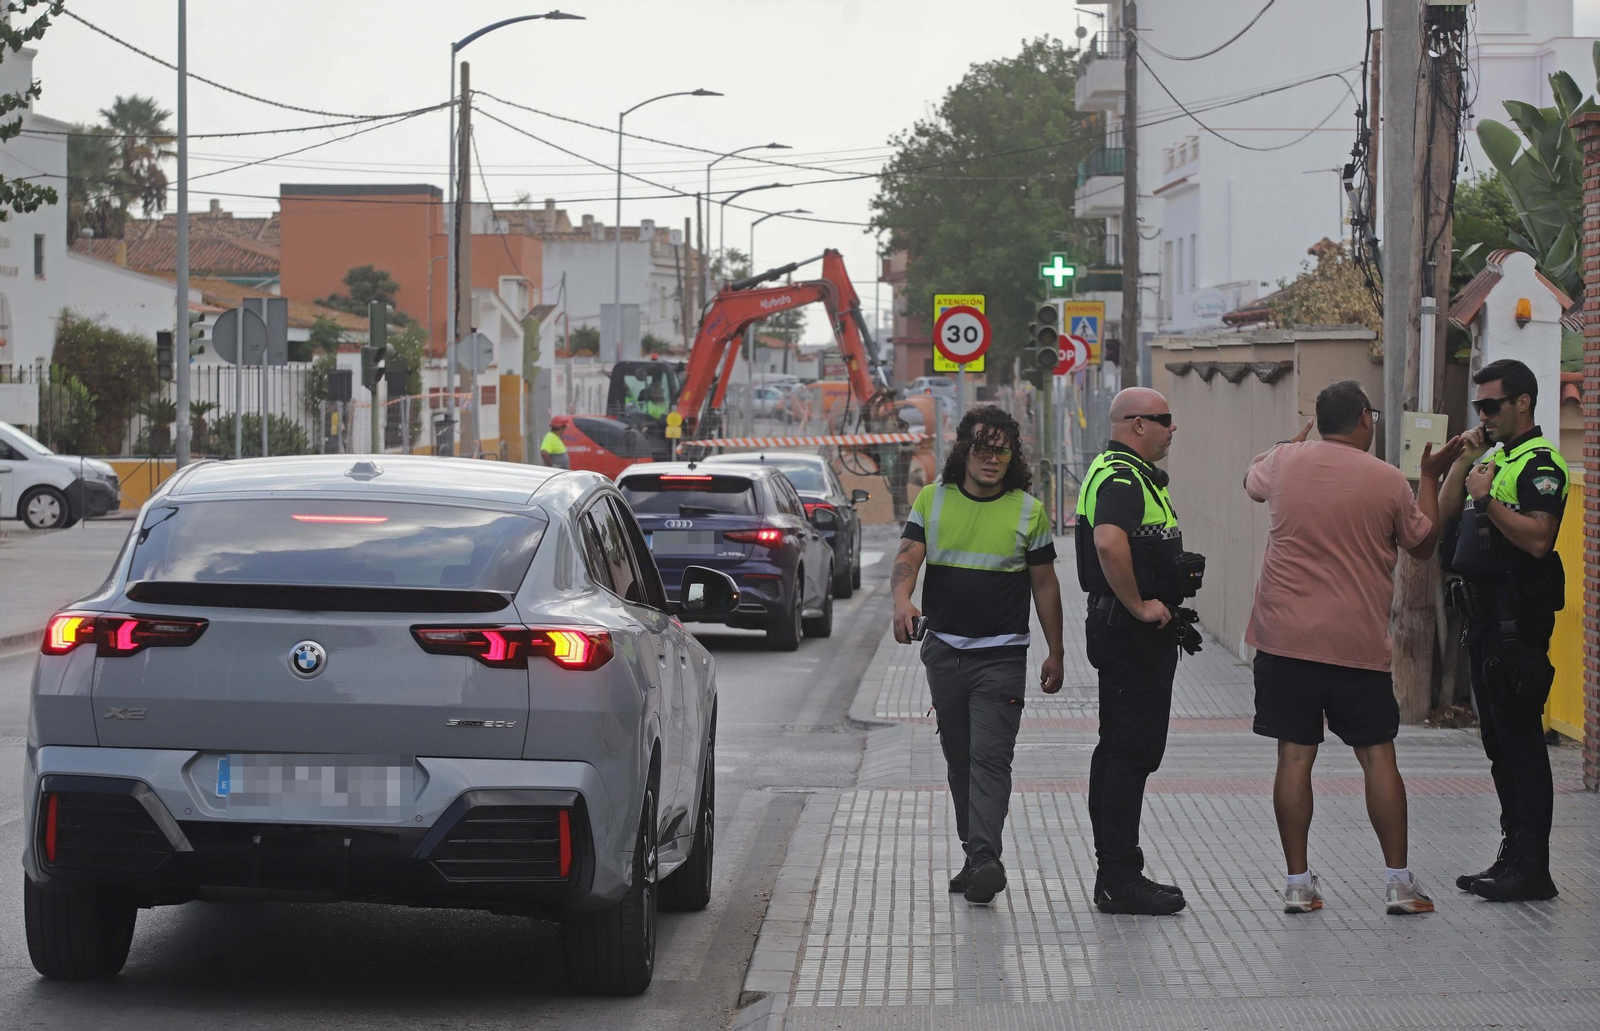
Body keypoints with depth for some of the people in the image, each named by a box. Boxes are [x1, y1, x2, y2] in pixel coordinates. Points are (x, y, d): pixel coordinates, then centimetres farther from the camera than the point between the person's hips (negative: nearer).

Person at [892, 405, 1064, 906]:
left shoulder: (1029, 511, 2)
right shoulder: (933, 500, 6)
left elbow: (1044, 584, 6)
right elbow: (907, 558, -1)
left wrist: (1055, 653, 6)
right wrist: (902, 600, -23)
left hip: (1001, 655, -3)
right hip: (943, 651, 3)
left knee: (990, 757, -14)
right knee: (959, 758, 9)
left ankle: (985, 856, -23)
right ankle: (974, 855, 18)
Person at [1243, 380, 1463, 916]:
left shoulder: (1286, 461, 1)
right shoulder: (1389, 481, -3)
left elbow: (1252, 481, 26)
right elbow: (1423, 543, 13)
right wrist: (1431, 478, 23)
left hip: (1285, 639, 1)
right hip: (1358, 644, -1)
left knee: (1295, 756, 3)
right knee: (1378, 756, 6)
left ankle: (1298, 882, 4)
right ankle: (1398, 882, 7)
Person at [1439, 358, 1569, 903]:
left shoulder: (1540, 465, -12)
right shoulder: (1495, 459, 18)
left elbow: (1538, 538, -23)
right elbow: (1444, 511, 18)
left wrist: (1487, 499, -23)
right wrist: (1464, 460, 7)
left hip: (1518, 621, -10)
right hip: (1485, 615, 10)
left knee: (1520, 737, -9)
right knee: (1500, 740, 12)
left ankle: (1532, 869, -8)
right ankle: (1513, 855, 19)